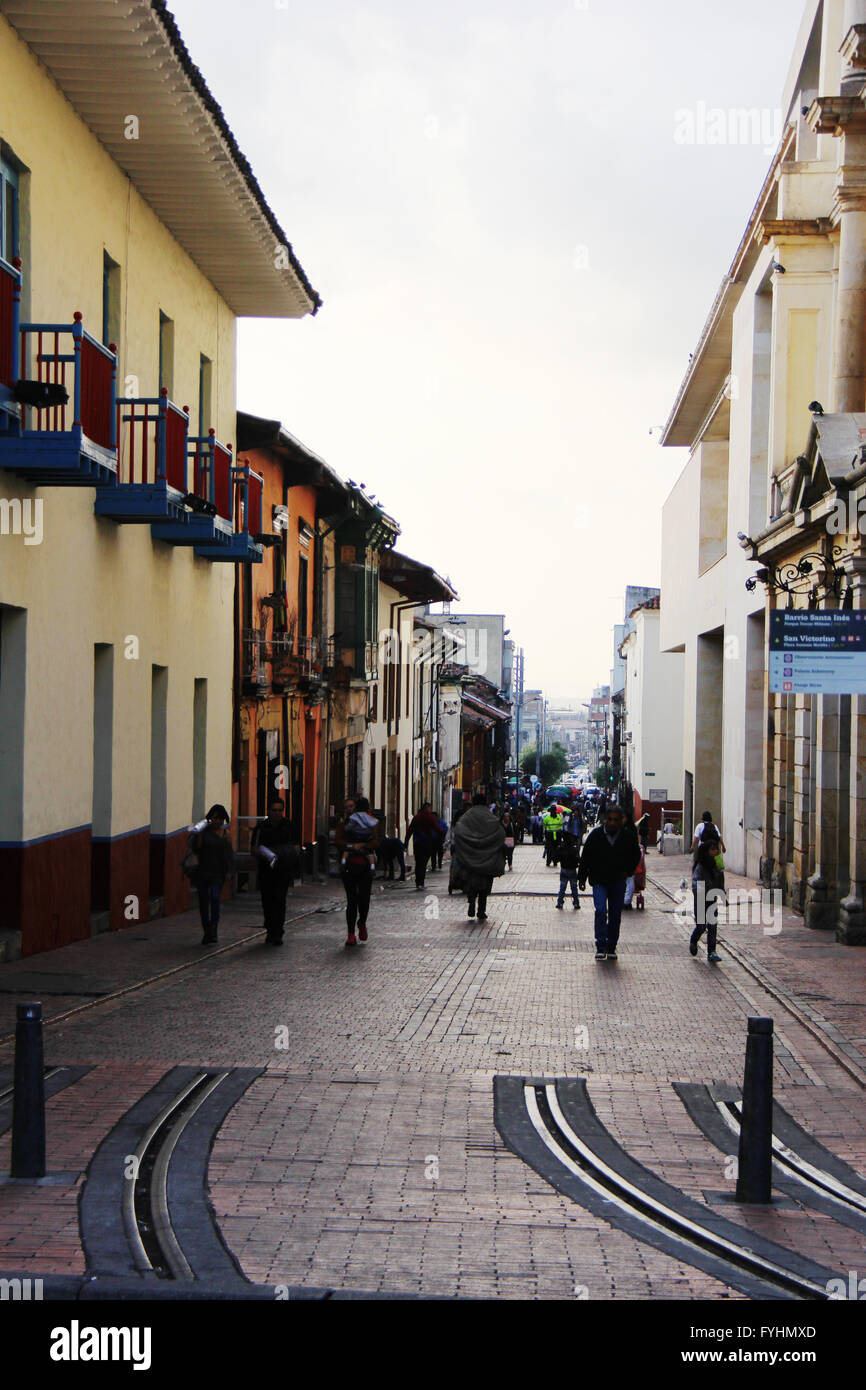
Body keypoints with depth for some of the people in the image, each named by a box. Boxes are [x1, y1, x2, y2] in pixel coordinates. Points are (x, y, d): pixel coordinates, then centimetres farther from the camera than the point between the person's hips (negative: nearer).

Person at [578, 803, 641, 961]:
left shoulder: (628, 836, -3)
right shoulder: (595, 835, -6)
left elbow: (636, 855, 13)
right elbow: (585, 857, 3)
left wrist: (628, 871, 2)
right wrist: (582, 877, 2)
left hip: (618, 882, 2)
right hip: (599, 881, -2)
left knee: (615, 915, 5)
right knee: (601, 910, -16)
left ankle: (611, 947, 16)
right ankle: (601, 947, -13)